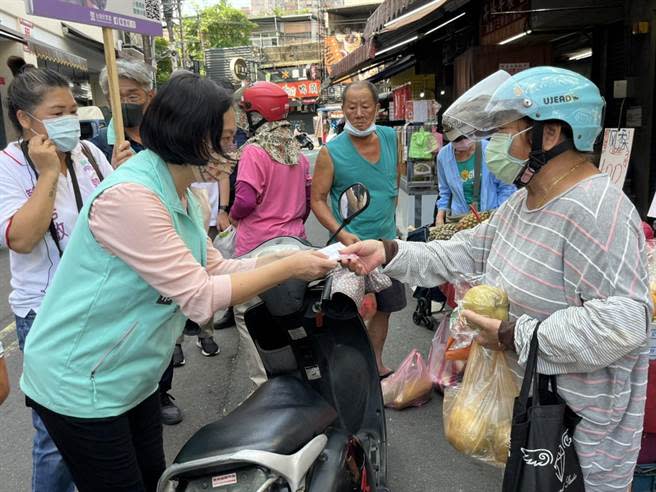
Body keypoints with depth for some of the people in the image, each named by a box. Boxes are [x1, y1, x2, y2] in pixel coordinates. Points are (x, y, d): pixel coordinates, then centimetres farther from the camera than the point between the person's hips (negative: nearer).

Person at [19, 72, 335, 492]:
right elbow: (200, 296, -27)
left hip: (133, 378, 9)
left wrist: (285, 256, -5)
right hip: (80, 386, -8)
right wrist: (289, 269, -20)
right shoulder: (129, 195, -28)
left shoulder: (181, 195, 4)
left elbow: (214, 268, 5)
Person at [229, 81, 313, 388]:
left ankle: (264, 383, 6)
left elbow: (246, 200, -21)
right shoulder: (296, 150, 8)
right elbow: (309, 193, 13)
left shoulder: (254, 151, -15)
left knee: (247, 314, 3)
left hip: (257, 246, -7)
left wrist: (233, 215, -1)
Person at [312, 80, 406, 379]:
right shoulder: (331, 152, -12)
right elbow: (318, 200, -10)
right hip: (351, 243, -6)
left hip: (387, 241, 6)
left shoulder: (390, 138, 3)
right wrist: (342, 234, -23)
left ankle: (376, 363, 36)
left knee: (384, 307, 17)